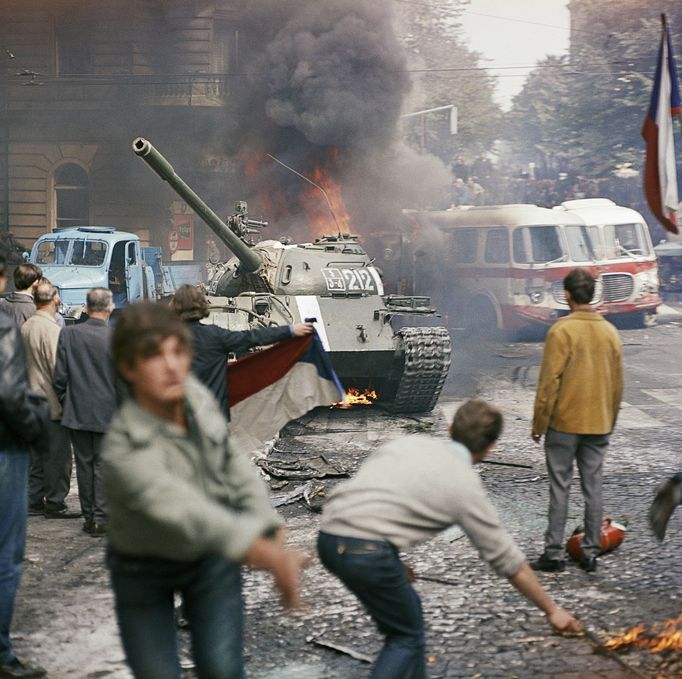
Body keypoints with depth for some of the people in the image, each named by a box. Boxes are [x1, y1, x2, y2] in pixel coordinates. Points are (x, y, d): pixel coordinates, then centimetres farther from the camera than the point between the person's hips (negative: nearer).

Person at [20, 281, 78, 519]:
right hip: (52, 403, -8)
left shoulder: (26, 327, 5)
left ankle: (34, 500, 20)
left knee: (37, 454, 15)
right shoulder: (52, 330, -19)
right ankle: (55, 503, 5)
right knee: (58, 456, 0)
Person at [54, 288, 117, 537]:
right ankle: (101, 518, 3)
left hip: (77, 412, 2)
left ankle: (88, 516, 17)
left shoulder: (68, 334, -6)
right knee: (103, 465, 5)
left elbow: (59, 376, -3)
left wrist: (65, 404, 12)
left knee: (84, 464, 12)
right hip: (107, 412, -2)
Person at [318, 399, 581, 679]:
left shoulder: (410, 442, 19)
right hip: (367, 550, -6)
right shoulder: (466, 485, 4)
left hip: (330, 537, 6)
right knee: (407, 637, 13)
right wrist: (552, 610, 22)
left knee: (408, 611, 25)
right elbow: (507, 561, 11)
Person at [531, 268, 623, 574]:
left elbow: (549, 381, -13)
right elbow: (617, 382, 11)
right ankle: (591, 552, 12)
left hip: (564, 423, -4)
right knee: (593, 487, 9)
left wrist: (539, 423, -5)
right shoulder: (610, 332, 5)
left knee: (560, 487, 1)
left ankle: (554, 552, 3)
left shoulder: (561, 331, -13)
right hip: (598, 424, 4)